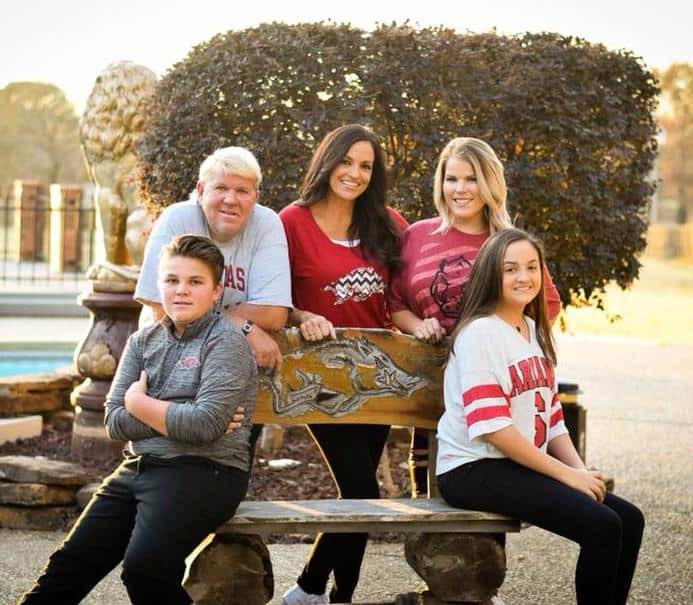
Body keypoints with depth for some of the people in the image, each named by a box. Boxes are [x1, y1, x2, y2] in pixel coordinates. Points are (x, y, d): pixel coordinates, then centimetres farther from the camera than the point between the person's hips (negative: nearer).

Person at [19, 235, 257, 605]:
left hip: (205, 472, -7)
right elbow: (115, 422, 3)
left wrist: (140, 404, -5)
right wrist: (177, 416, -10)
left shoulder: (226, 342, -5)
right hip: (139, 467, 7)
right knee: (69, 566, 0)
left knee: (144, 568, -28)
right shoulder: (143, 341, 12)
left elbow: (205, 425, -18)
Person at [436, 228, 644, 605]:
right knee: (602, 527, -22)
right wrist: (567, 474, -17)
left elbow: (551, 415, 17)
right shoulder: (479, 333, -11)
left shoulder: (535, 331, 15)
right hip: (476, 471, -8)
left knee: (629, 520, -3)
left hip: (526, 466, 8)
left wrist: (580, 469, 0)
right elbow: (491, 427, -19)